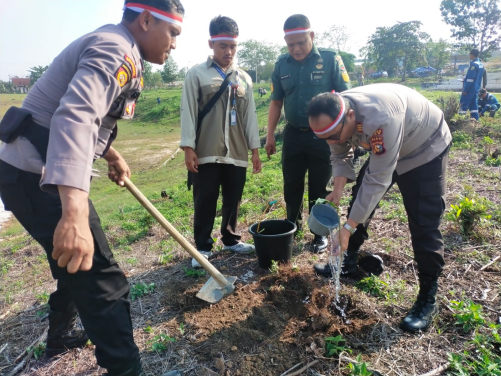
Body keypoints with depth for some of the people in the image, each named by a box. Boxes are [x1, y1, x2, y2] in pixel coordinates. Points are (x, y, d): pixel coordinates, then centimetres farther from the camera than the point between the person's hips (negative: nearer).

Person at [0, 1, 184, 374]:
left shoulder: (114, 49, 17)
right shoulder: (116, 50, -18)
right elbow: (74, 117, -37)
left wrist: (112, 155, 33)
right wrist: (75, 213, -48)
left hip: (33, 171, 11)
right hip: (40, 176, -11)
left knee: (77, 263, 25)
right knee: (102, 280, -7)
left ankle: (61, 336, 47)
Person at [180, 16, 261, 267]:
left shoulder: (244, 78, 13)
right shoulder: (197, 74, 2)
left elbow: (250, 114, 13)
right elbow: (188, 112, -2)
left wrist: (254, 149, 8)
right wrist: (188, 147, -10)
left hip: (237, 153, 4)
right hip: (206, 153, -3)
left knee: (233, 201, 12)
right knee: (204, 203, 3)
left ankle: (230, 239, 30)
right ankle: (203, 247, 17)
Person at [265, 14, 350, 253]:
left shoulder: (330, 59, -5)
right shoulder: (282, 64, 5)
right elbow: (276, 102, 10)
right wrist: (270, 135, 7)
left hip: (322, 136, -3)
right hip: (293, 135, 4)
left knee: (319, 189, 6)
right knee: (291, 186, 13)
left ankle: (320, 233, 24)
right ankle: (293, 225, 35)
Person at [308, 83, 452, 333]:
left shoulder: (379, 119, -43)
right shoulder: (334, 116, -19)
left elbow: (377, 180, -39)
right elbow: (340, 156, -7)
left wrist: (349, 226, -36)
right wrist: (337, 190, -25)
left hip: (425, 149, -7)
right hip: (382, 150, 7)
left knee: (423, 224, -11)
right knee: (360, 200, 8)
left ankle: (427, 300, 5)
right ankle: (347, 261, 27)